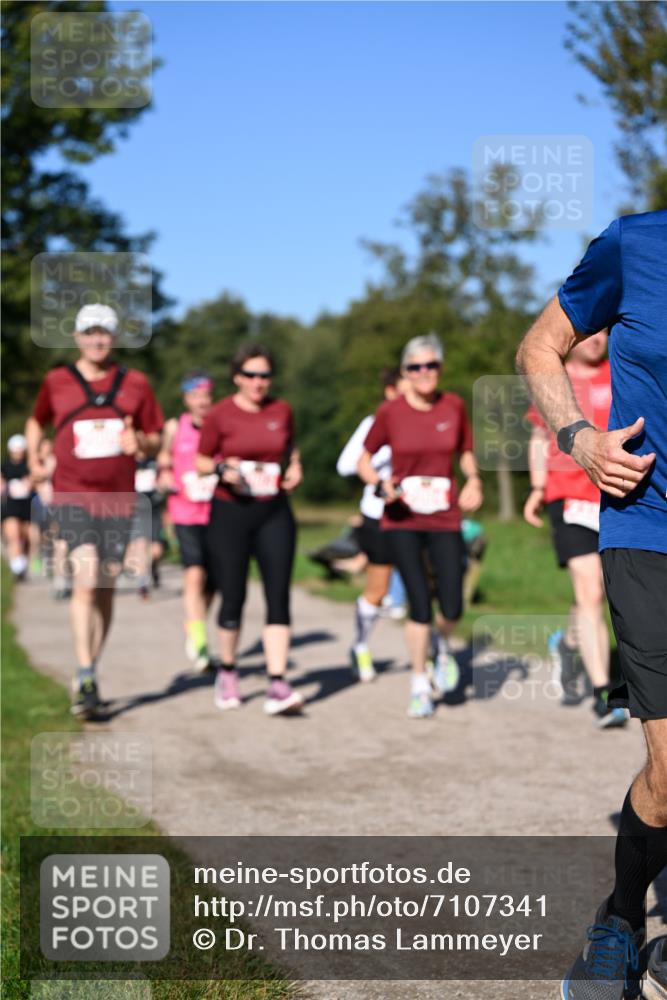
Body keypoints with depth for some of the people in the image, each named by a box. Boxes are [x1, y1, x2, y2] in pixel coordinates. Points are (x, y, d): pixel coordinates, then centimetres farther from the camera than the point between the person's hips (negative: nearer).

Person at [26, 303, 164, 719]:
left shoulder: (136, 383, 6)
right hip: (73, 496, -2)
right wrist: (35, 459, 9)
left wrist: (139, 442, -11)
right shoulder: (57, 382, 4)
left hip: (119, 498, 2)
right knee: (86, 579, -18)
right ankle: (85, 678, -17)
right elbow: (36, 421, 23)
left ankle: (92, 673, 22)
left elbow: (156, 440, 11)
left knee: (106, 588, 8)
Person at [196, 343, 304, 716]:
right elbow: (200, 461, 4)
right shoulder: (220, 415, -4)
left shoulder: (282, 410, 5)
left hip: (274, 513, 2)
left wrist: (295, 468, 0)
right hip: (231, 512, -2)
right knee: (234, 598, 4)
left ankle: (278, 685, -13)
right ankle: (228, 671, 29)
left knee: (279, 596, -9)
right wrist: (221, 467, -16)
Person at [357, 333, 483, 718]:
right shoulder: (390, 412, -5)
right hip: (403, 519, -1)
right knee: (420, 606, -5)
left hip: (445, 519, 2)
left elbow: (466, 452, 15)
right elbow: (364, 459, 5)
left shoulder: (454, 406, 1)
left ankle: (442, 647, 31)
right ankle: (420, 687, 13)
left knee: (452, 608, -6)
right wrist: (381, 484, -14)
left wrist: (474, 479, -5)